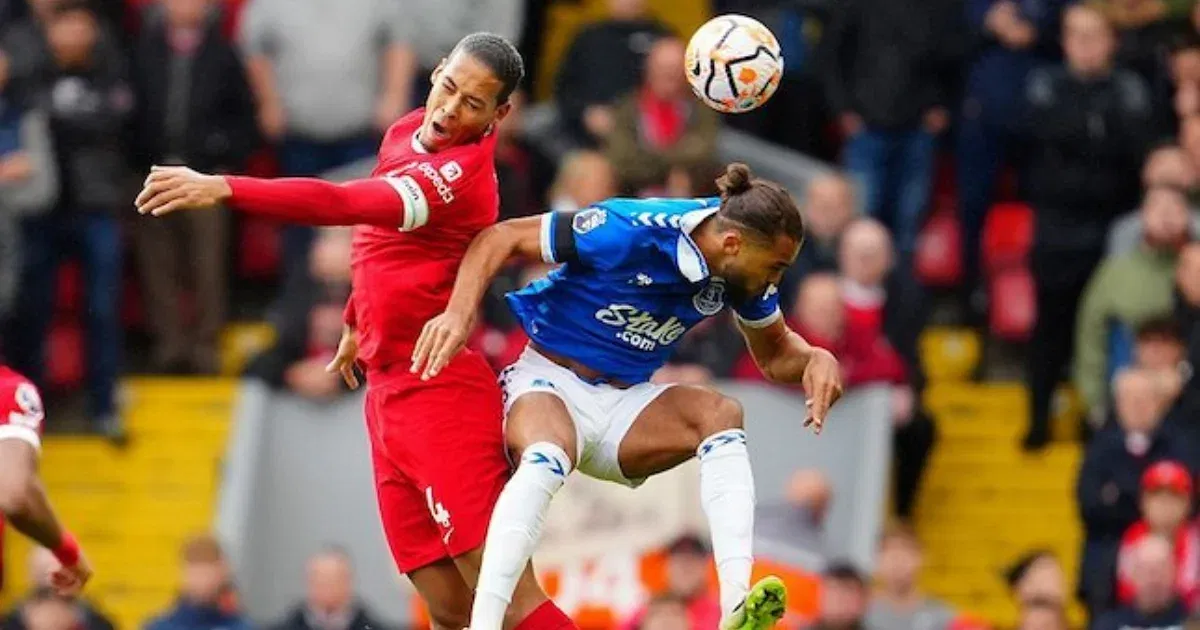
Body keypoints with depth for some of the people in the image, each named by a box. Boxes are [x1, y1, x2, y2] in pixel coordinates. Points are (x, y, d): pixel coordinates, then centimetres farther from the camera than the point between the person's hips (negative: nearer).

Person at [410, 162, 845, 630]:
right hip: (550, 379, -5)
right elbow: (501, 238, -18)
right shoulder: (632, 231, -25)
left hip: (626, 399, 6)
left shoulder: (745, 268, -6)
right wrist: (459, 312, -32)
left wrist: (815, 358, -13)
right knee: (546, 460, -38)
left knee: (722, 415, -22)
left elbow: (773, 354, 11)